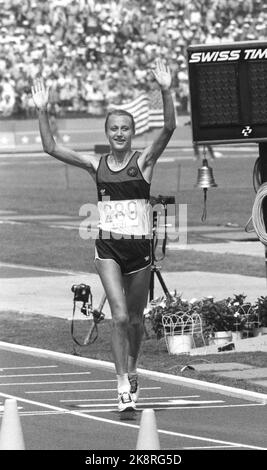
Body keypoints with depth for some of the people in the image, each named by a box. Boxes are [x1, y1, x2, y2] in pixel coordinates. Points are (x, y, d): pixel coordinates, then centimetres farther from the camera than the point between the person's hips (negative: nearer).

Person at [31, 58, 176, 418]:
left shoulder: (143, 161, -3)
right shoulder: (96, 166, 2)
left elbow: (168, 129, -18)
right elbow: (51, 148, -1)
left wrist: (166, 92, -31)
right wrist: (42, 112, -12)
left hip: (140, 247, 0)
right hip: (108, 248, 0)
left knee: (135, 318, 13)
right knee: (120, 316, -14)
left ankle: (131, 370, 39)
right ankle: (125, 390, -15)